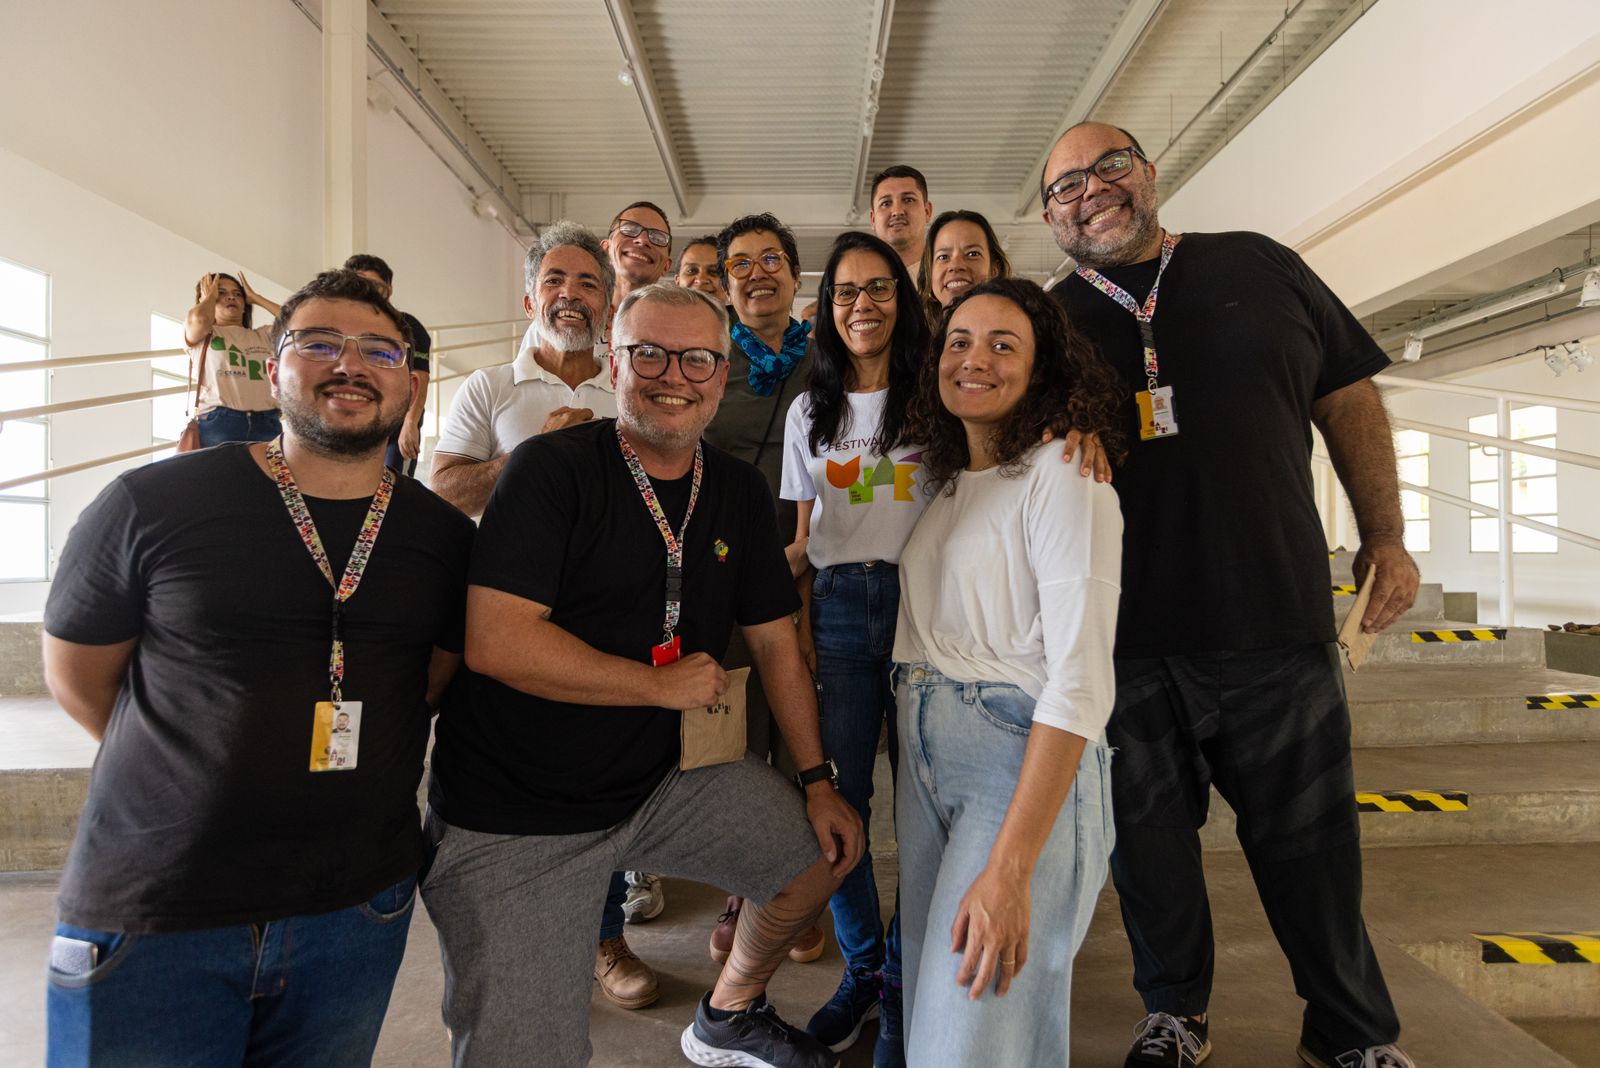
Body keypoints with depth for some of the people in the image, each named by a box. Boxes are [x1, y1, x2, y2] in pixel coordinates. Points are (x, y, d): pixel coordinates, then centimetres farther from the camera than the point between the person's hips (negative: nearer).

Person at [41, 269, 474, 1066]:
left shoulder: (446, 538, 0)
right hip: (149, 912, -2)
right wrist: (199, 775, 3)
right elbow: (76, 673, 3)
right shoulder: (149, 505, -7)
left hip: (359, 904, 3)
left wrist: (357, 781, 4)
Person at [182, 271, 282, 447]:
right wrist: (209, 296, 15)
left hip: (268, 424, 2)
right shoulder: (198, 335, 15)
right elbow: (199, 318, -8)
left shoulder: (264, 335, 24)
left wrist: (255, 297, 19)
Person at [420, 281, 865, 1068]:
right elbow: (493, 641, -24)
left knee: (829, 848, 10)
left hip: (663, 780, 6)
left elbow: (776, 644, 9)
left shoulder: (739, 492, 4)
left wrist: (817, 781, 7)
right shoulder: (553, 468, -15)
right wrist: (667, 685, -17)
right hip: (512, 819, -5)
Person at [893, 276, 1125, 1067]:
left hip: (1029, 767, -7)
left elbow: (1080, 682, -19)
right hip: (924, 757, 7)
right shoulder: (939, 480, 11)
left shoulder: (1062, 478, -11)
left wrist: (1010, 867, -24)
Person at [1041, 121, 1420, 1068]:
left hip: (1276, 618, 0)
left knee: (1309, 841, 11)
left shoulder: (1260, 269, 7)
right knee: (1149, 839, 12)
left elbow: (1349, 398, 11)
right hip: (1124, 637, 0)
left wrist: (1386, 537, 6)